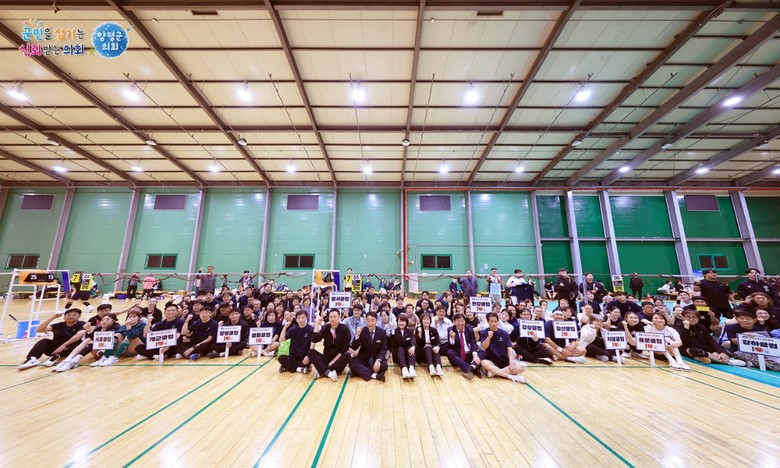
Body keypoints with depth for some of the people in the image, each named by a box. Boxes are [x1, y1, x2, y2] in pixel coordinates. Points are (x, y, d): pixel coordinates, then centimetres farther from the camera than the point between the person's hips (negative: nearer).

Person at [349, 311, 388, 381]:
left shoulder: (382, 332, -7)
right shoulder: (362, 331, -7)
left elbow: (384, 349, -9)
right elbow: (354, 348, -11)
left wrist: (378, 360, -29)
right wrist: (357, 335, -29)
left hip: (377, 357, 0)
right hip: (364, 358, 0)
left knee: (384, 365, -31)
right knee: (352, 363, -27)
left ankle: (361, 372, -19)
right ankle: (373, 375, -33)